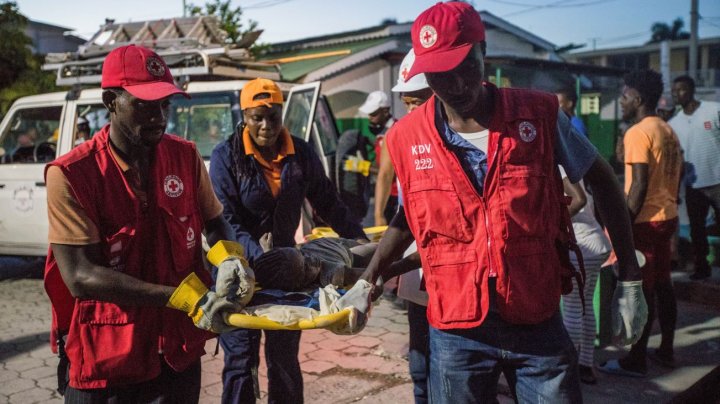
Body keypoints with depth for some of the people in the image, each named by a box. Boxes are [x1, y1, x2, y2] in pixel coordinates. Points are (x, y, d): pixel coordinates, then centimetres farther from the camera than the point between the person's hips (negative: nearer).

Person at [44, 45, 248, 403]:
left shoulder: (185, 156, -1)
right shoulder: (70, 175, -14)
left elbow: (215, 224, 12)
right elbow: (80, 276, -20)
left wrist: (229, 262, -11)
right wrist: (185, 298, -27)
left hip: (179, 351, 4)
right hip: (103, 359, -3)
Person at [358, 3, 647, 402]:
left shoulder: (539, 114, -7)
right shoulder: (408, 138, -4)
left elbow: (602, 181, 5)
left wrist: (629, 280, 4)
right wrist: (367, 280, 2)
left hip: (538, 322, 0)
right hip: (455, 330, 1)